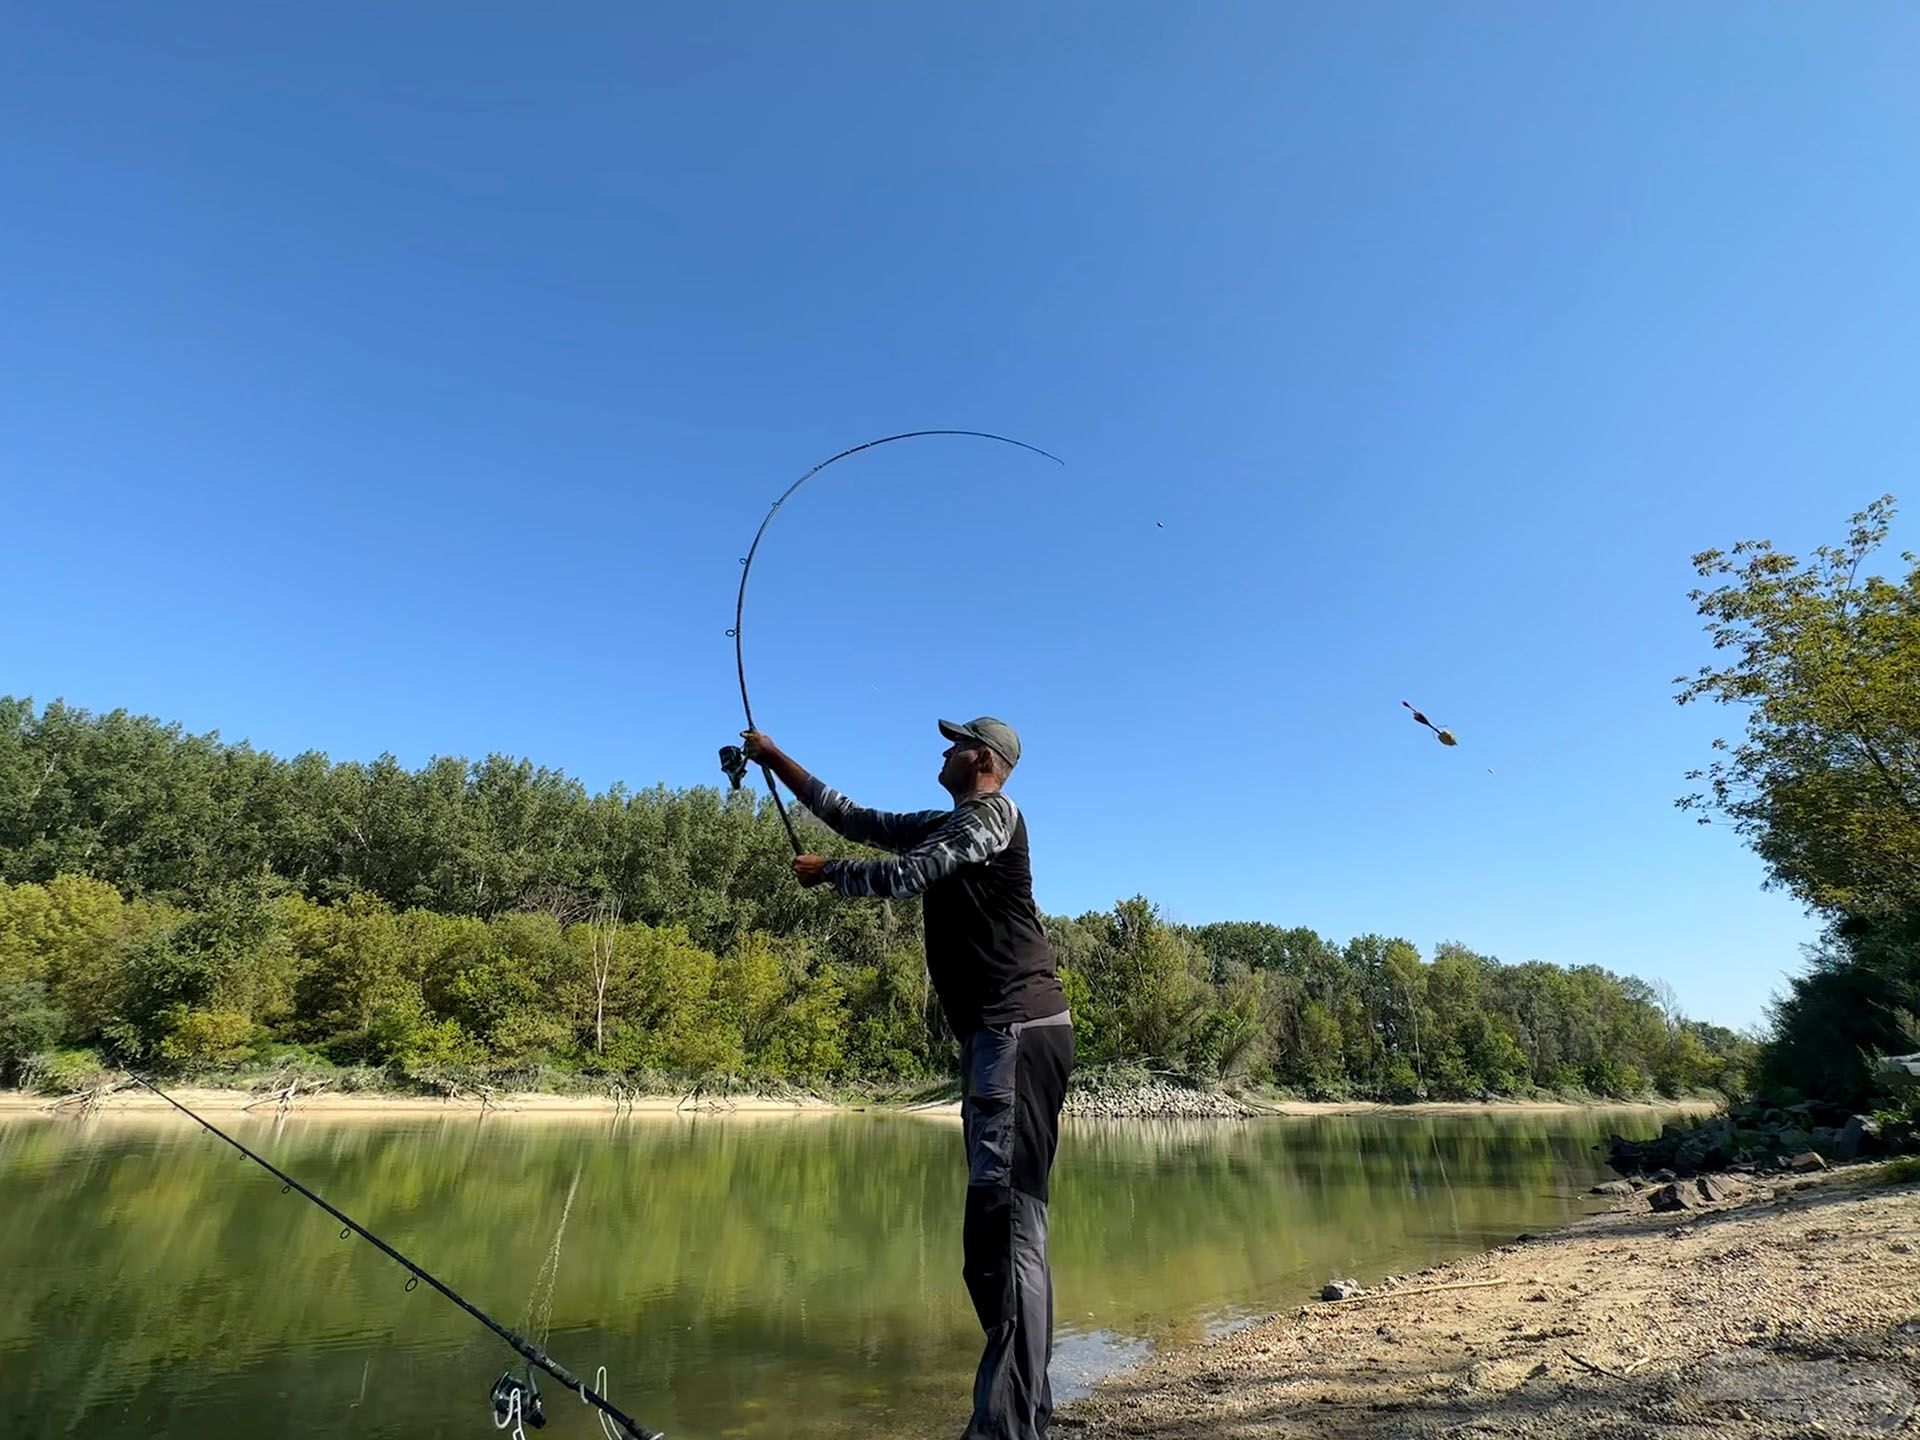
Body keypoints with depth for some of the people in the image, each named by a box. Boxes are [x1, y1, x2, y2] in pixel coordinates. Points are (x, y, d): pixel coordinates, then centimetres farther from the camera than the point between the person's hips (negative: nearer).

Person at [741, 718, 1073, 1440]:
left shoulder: (992, 811, -4)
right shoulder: (948, 824, 22)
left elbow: (904, 875, -12)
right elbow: (857, 820, 24)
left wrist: (823, 872, 6)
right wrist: (776, 759, 26)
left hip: (1020, 1030, -9)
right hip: (997, 1034, 10)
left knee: (1008, 1223, -12)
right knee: (1001, 1225, 12)